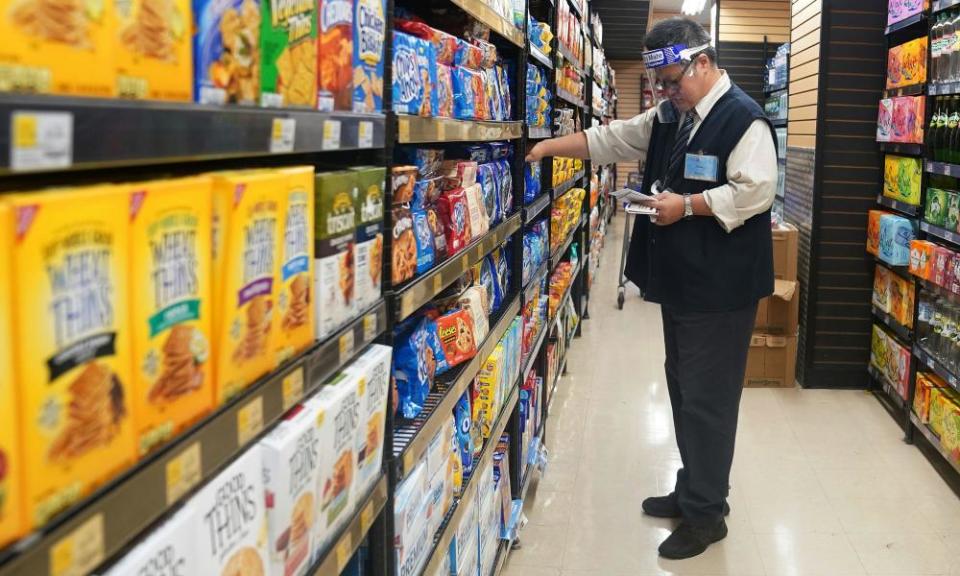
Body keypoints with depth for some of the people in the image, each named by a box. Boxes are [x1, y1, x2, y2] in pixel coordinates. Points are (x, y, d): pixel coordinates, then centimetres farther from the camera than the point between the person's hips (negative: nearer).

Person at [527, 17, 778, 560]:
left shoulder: (743, 119, -14)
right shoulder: (669, 118, 13)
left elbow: (755, 191, -23)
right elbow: (610, 139, 17)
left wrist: (687, 204, -20)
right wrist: (550, 146, 10)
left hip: (720, 289, -9)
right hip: (680, 281, 9)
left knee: (706, 400, -2)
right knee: (684, 390, 17)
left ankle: (706, 515, 11)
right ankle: (691, 491, 32)